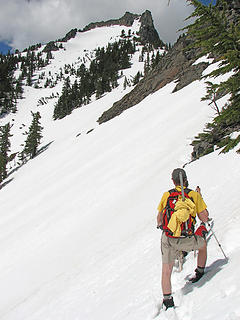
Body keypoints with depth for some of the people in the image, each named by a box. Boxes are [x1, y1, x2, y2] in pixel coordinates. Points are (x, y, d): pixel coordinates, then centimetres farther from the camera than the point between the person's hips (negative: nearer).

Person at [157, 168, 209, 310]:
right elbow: (204, 217, 3)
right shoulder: (194, 194, -2)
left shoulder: (166, 195, 4)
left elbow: (159, 218, 12)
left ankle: (168, 300, 16)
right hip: (186, 240, -1)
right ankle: (200, 274, 45)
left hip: (168, 239, 1)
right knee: (203, 244, 32)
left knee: (166, 269, 15)